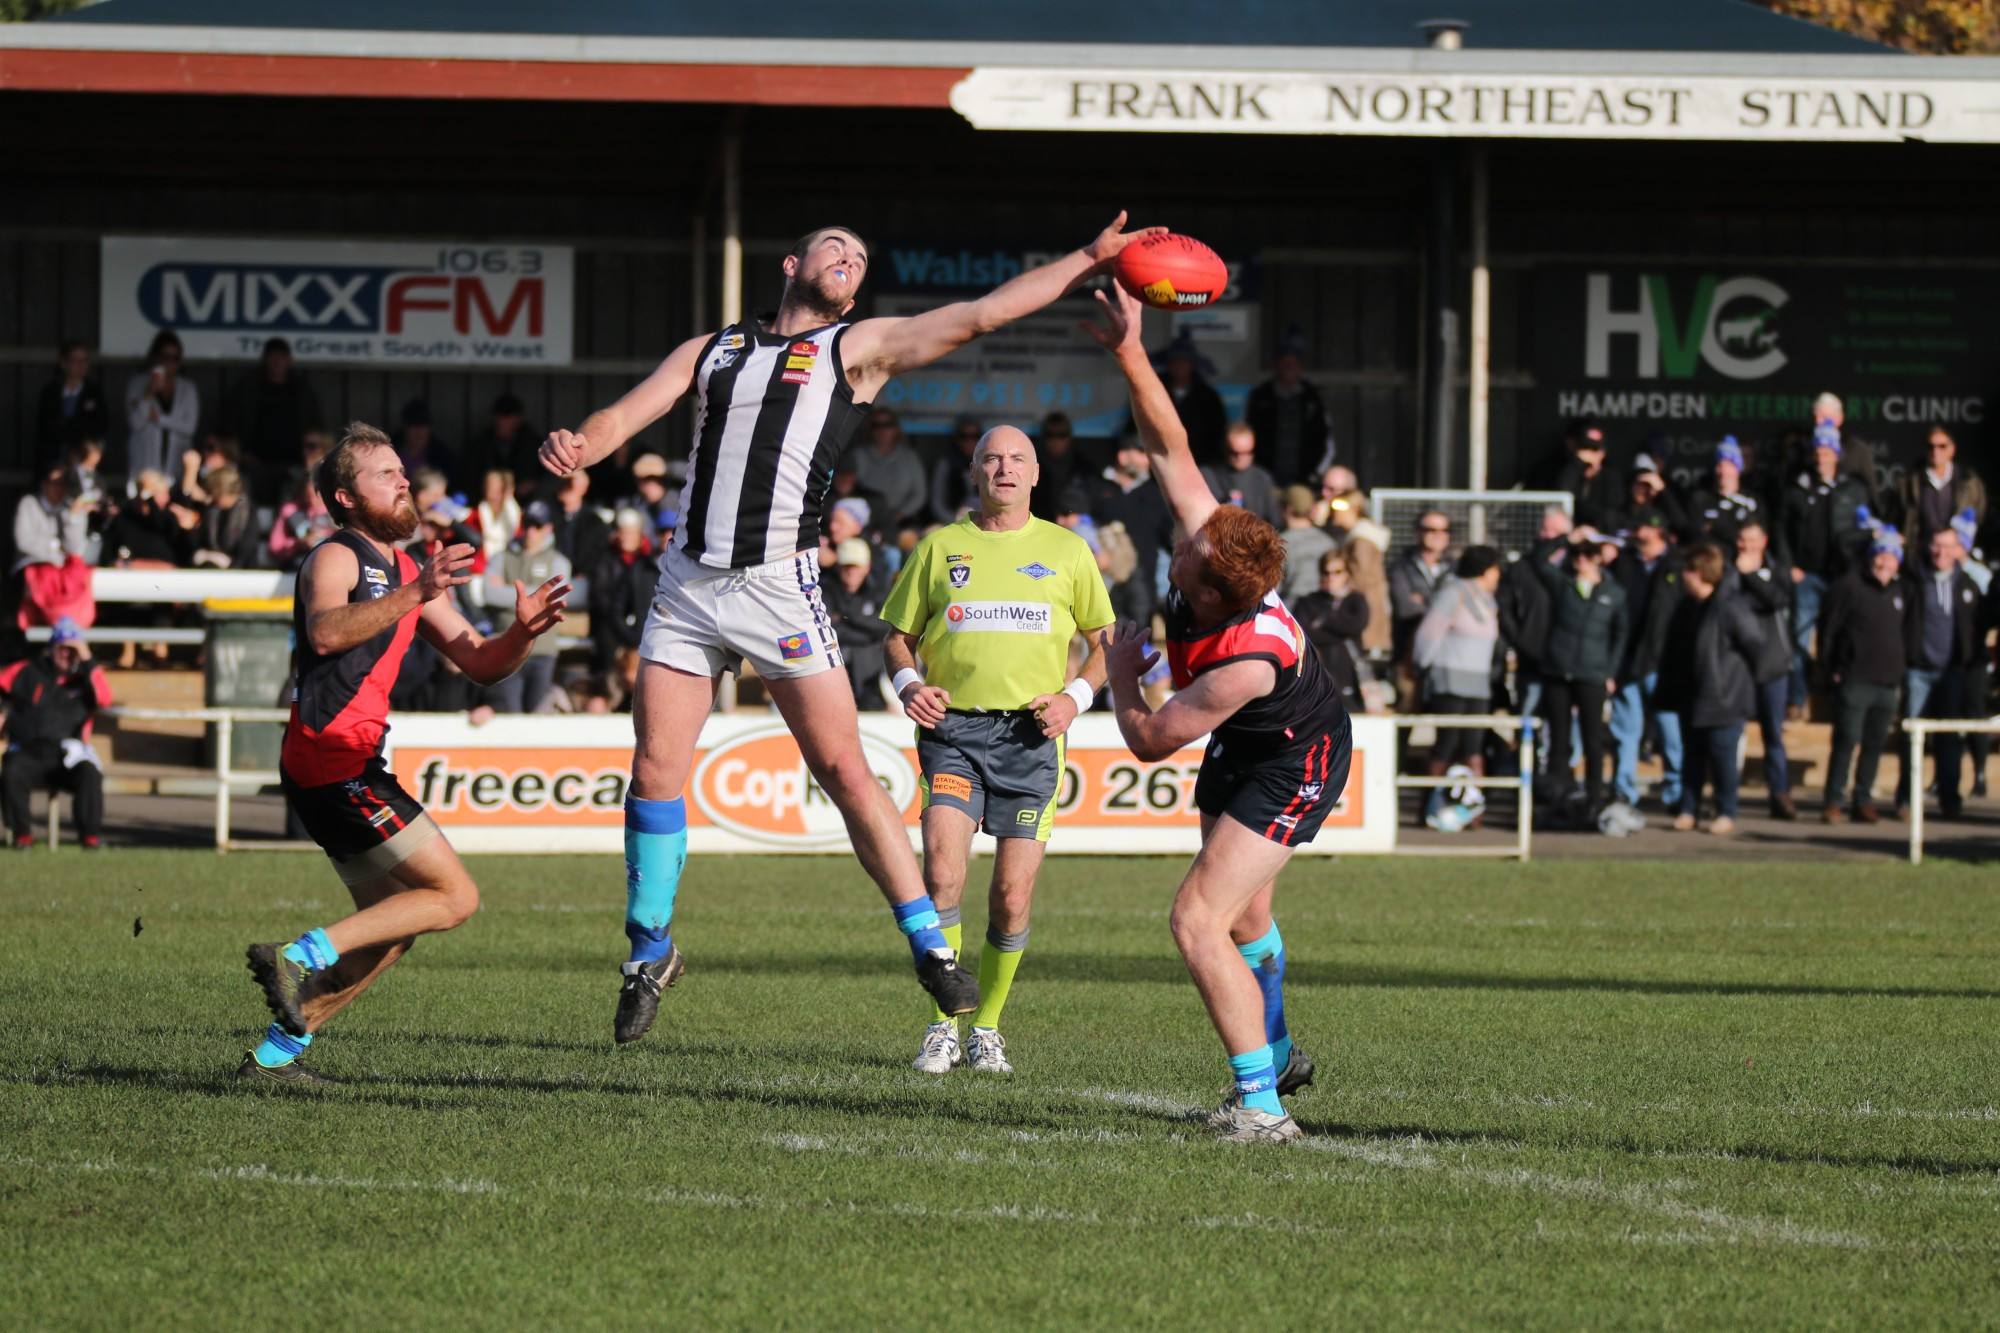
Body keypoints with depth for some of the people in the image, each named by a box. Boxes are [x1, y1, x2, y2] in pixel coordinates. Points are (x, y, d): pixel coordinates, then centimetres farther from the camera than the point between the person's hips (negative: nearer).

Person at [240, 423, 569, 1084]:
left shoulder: (408, 572, 21)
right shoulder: (335, 558, -7)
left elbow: (480, 662, 19)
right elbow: (326, 633, -29)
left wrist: (522, 632, -3)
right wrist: (414, 596, -40)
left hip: (352, 764, 10)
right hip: (330, 757, -10)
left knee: (394, 925, 15)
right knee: (454, 897, -12)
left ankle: (276, 1053, 12)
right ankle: (299, 957, -15)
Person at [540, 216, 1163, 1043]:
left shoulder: (856, 349, 8)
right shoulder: (711, 351, 17)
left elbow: (979, 315, 2)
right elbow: (625, 415, 11)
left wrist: (1089, 259, -5)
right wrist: (579, 447, -13)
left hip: (780, 588, -2)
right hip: (689, 583, 3)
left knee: (844, 770, -8)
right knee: (655, 771, 0)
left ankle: (929, 944, 0)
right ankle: (650, 950, 15)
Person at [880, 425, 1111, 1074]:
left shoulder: (1067, 550, 10)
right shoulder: (940, 546, 10)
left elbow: (1105, 641, 16)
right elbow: (900, 635, 16)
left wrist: (1075, 696, -1)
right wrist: (909, 683, -4)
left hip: (1030, 735, 1)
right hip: (952, 728, 0)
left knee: (1012, 898, -2)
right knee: (942, 869, -19)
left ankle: (987, 1027, 17)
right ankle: (943, 1026, -10)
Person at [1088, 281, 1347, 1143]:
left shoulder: (1246, 662, -40)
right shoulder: (1206, 543, -23)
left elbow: (1148, 740, -28)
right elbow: (1170, 447, -15)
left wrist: (1121, 672, -11)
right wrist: (1129, 354, -25)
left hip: (1293, 767, -9)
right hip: (1245, 751, 9)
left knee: (1199, 918, -21)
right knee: (1243, 913, 27)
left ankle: (1258, 1104, -21)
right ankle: (1276, 1053, 51)